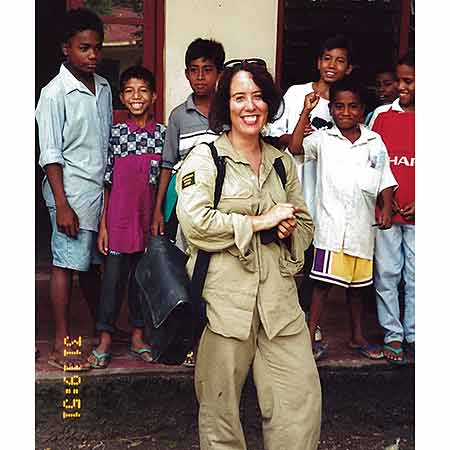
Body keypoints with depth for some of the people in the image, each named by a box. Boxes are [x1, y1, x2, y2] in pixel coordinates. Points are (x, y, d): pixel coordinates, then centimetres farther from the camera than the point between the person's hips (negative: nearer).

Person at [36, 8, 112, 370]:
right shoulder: (55, 93, -10)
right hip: (73, 193, -6)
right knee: (66, 265, 0)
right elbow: (51, 155, -12)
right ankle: (61, 344, 8)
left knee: (93, 263, 16)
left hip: (102, 190, 6)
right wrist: (62, 205, -15)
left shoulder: (104, 88, 10)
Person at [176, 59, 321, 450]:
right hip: (224, 295, -4)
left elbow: (305, 224, 23)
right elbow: (194, 222, -14)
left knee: (303, 399, 2)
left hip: (279, 296, 5)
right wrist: (261, 220, -11)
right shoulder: (205, 157, 0)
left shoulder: (282, 161, 16)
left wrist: (290, 230, -2)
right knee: (221, 406, 6)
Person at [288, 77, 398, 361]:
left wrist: (386, 209, -4)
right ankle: (311, 337, 7)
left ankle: (358, 337, 29)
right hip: (331, 223, -3)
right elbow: (296, 148, -14)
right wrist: (306, 112, -12)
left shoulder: (375, 141, 6)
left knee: (358, 283, 15)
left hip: (362, 224, 3)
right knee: (323, 281, -2)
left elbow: (385, 181, 9)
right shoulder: (323, 139, 1)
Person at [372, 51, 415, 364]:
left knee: (416, 277, 6)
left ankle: (413, 335, 19)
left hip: (416, 213, -1)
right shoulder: (385, 117, 5)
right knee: (387, 274, 5)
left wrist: (420, 204, -7)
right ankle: (393, 335, 16)